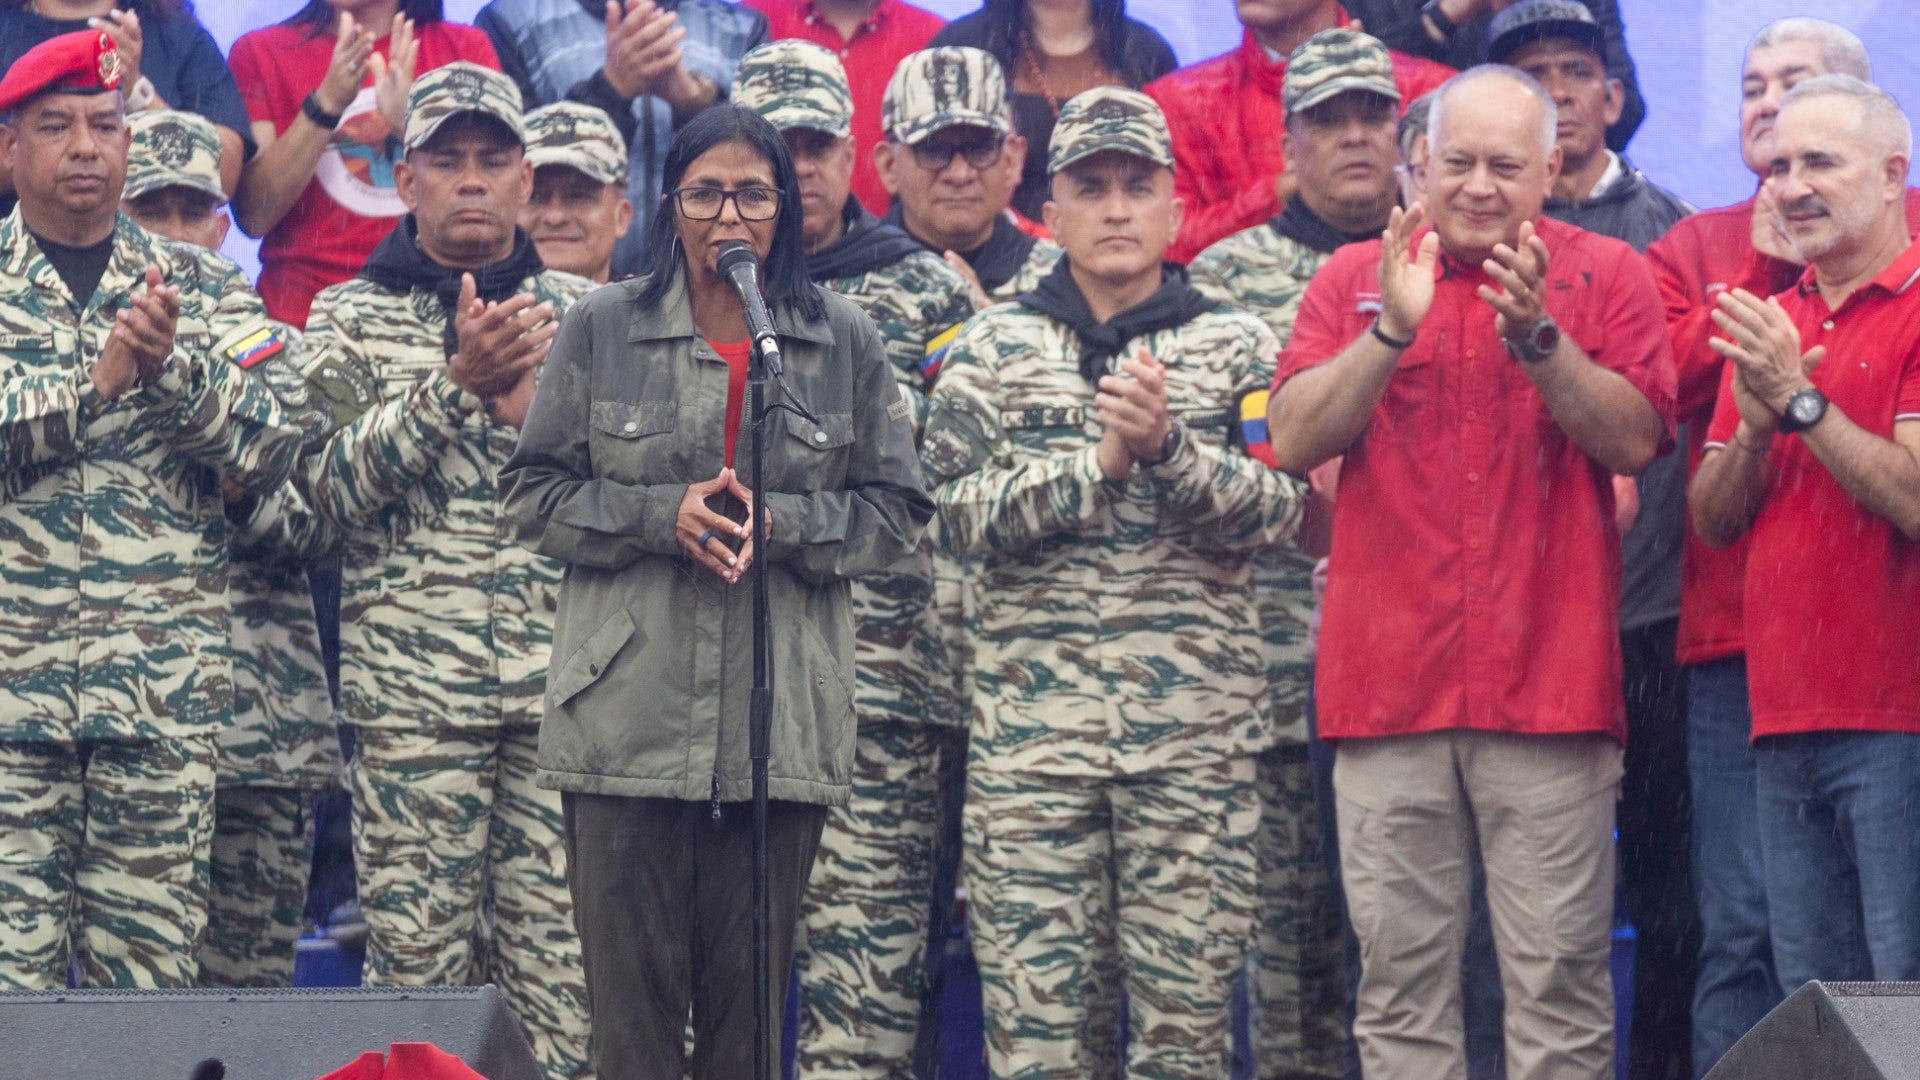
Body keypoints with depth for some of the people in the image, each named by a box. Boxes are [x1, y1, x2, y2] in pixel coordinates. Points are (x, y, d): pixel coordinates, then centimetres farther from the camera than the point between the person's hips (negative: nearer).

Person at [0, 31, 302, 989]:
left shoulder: (202, 290, 11)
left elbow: (278, 451, 0)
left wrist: (172, 364, -15)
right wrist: (97, 380, -15)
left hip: (165, 684, 1)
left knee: (152, 962, 2)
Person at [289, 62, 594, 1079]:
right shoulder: (351, 317, 8)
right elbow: (331, 480, -6)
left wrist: (524, 390, -8)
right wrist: (459, 382, -14)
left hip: (563, 678, 2)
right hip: (413, 679, -1)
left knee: (562, 953, 0)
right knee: (417, 953, -2)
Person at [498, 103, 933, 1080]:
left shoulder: (845, 342, 7)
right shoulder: (600, 330, 5)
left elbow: (897, 516, 6)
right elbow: (534, 496, 4)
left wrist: (779, 521, -11)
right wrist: (662, 515, -12)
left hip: (783, 725, 1)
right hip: (630, 717, -1)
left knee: (751, 996, 7)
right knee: (630, 991, -1)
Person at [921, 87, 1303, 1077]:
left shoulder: (1236, 347, 9)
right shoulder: (991, 349, 9)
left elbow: (1276, 510, -3)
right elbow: (961, 513, -3)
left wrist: (1168, 447, -19)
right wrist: (1102, 460, -13)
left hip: (1194, 734, 0)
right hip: (1030, 732, 0)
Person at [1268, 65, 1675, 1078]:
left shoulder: (1605, 274, 8)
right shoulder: (1354, 276, 12)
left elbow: (1634, 440, -4)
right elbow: (1293, 442, 1)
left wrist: (1537, 338, -16)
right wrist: (1390, 329, -11)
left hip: (1546, 682, -1)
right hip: (1389, 681, 2)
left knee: (1559, 976, -3)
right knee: (1399, 976, 3)